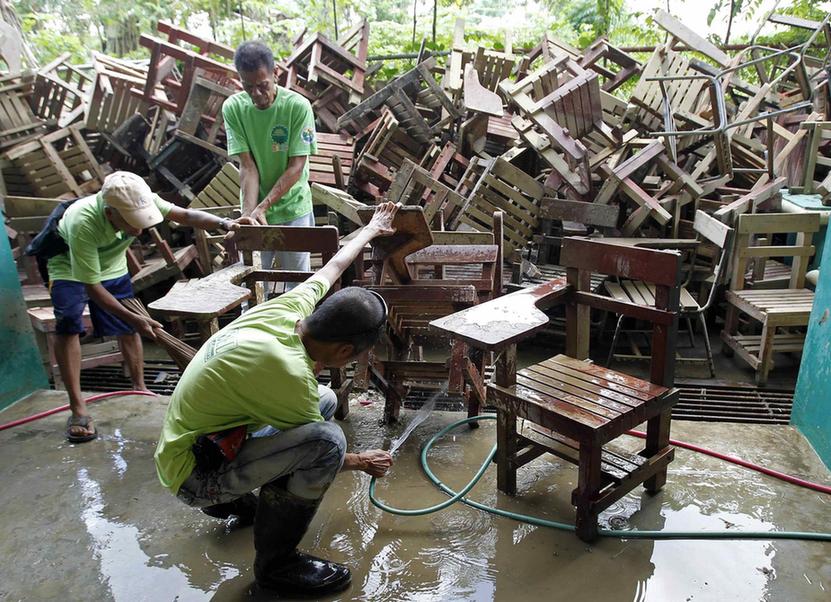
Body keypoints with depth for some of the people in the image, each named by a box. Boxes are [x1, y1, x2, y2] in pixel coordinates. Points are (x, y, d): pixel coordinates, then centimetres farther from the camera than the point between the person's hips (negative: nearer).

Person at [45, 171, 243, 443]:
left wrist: (222, 224, -47)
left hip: (110, 264, 5)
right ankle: (78, 409, -15)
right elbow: (91, 286, -36)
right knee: (68, 326, -21)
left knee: (128, 328, 4)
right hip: (68, 266, -5)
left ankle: (140, 388, 21)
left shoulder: (139, 201, -32)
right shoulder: (82, 223, -43)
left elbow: (185, 215, -29)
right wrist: (133, 318, -39)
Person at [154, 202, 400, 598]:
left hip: (197, 437, 9)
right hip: (194, 474, -9)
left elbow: (333, 267, 10)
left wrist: (370, 230, 27)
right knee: (326, 438, -26)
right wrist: (362, 463, 6)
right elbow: (321, 449, -14)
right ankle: (276, 566, -5)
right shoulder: (288, 372, -33)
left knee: (324, 400, 13)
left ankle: (236, 500, 22)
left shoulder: (289, 308, -12)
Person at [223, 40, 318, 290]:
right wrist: (249, 212, -24)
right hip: (255, 209, 2)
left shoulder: (298, 106, -16)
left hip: (293, 208, -2)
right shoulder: (233, 108, -8)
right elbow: (247, 166, -11)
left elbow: (296, 167, -16)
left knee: (297, 281, 9)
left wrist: (262, 207, -22)